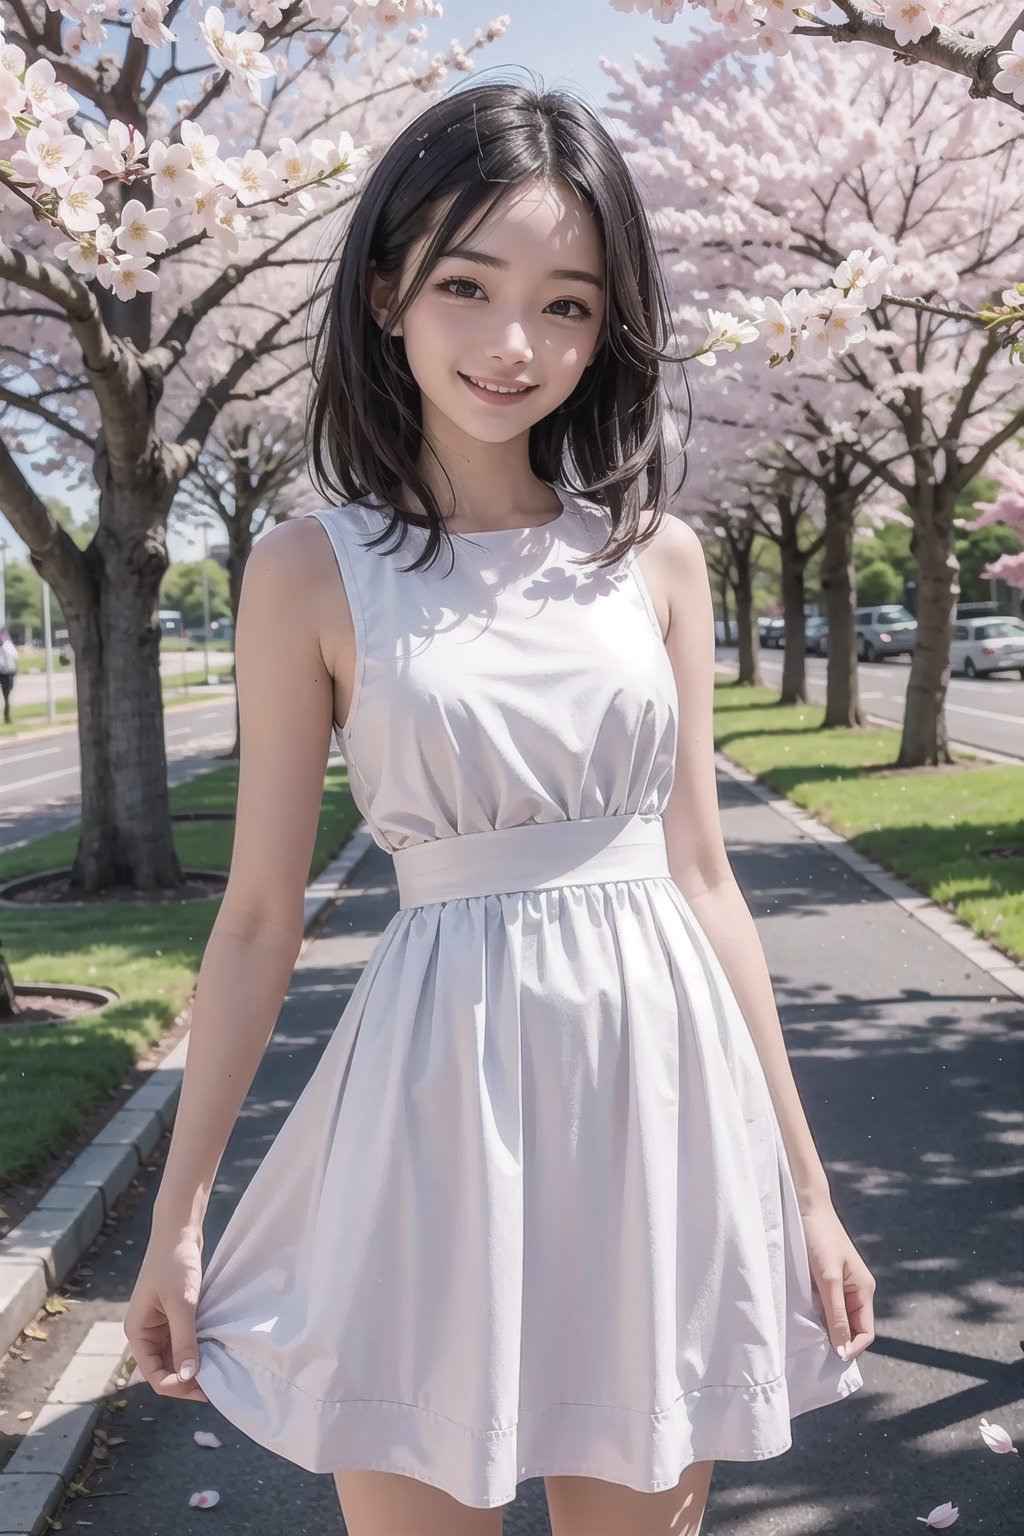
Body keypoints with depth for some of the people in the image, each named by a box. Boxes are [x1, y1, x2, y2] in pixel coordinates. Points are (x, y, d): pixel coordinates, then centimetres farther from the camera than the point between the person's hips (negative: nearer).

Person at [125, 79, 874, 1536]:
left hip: (665, 1083, 3)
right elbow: (260, 915, -1)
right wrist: (177, 1213, 2)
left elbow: (701, 874, 6)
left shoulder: (658, 553, 3)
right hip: (441, 1092, -2)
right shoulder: (315, 569, -4)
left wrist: (804, 1181, 7)